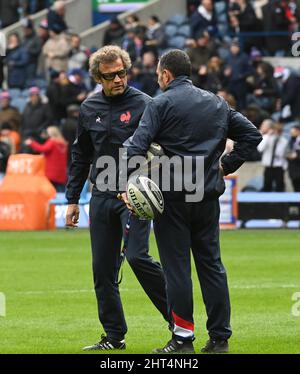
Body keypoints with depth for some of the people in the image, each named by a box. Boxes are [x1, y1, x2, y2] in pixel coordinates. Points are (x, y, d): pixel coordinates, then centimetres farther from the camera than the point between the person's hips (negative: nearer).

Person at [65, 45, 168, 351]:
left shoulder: (143, 104, -5)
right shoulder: (89, 108, 10)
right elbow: (80, 155, 19)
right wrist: (72, 199, 16)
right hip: (101, 196, 5)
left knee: (137, 257, -18)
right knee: (103, 269, 4)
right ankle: (114, 336, 13)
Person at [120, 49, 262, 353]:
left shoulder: (161, 104, -4)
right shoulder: (218, 104, 14)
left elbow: (137, 144, -14)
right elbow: (251, 135, 16)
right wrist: (226, 166, 15)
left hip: (172, 196, -5)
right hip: (208, 195, 5)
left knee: (176, 266, -2)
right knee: (211, 263, 10)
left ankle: (183, 338, -2)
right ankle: (220, 337, 9)